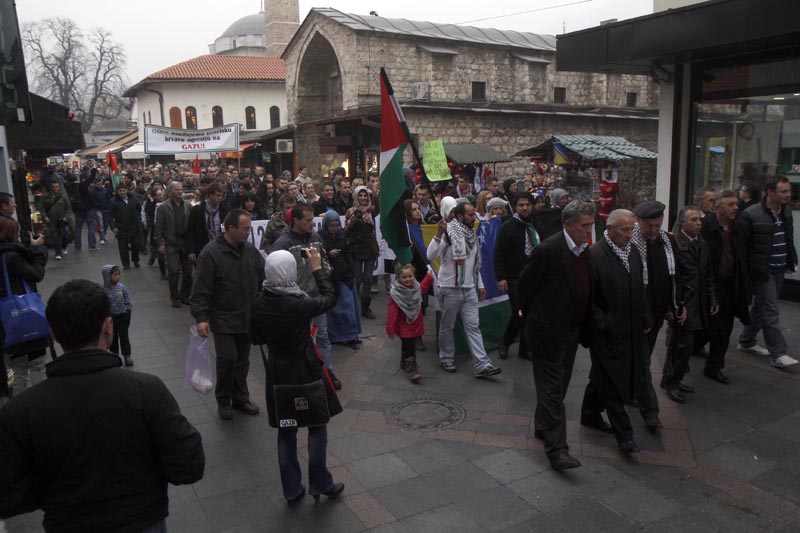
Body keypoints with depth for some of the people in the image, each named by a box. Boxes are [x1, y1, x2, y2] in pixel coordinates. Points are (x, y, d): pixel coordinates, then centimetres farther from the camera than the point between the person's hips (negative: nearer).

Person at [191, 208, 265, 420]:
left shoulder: (251, 250, 2)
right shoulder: (211, 254, -14)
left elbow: (263, 279, 10)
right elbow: (201, 290, -15)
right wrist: (201, 317, -21)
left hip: (247, 318, 5)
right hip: (223, 319, -5)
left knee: (242, 360, 14)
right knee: (227, 358, -7)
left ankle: (240, 398, 30)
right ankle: (223, 401, 16)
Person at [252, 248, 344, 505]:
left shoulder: (260, 304, -8)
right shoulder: (299, 304, -24)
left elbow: (260, 337, 6)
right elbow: (330, 297, -9)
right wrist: (317, 268, -3)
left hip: (277, 373, 5)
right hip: (306, 373, -5)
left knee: (286, 434, 16)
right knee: (317, 429, 14)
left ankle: (292, 491, 26)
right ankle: (319, 484, 24)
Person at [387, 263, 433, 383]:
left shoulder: (416, 287, 0)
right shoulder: (395, 293, -19)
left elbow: (423, 288, 27)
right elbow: (392, 312, -19)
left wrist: (429, 276, 21)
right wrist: (390, 329, -19)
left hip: (416, 325, 6)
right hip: (404, 326, -6)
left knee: (407, 346, 21)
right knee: (409, 348, -7)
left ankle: (404, 364, 39)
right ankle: (412, 370, -2)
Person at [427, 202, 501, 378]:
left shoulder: (471, 234, 10)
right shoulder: (448, 232, -12)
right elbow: (430, 256, -24)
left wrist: (480, 284, 18)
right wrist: (438, 234, -35)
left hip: (469, 289, 6)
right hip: (449, 289, -6)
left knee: (473, 327, 3)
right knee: (447, 326, 9)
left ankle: (482, 365, 2)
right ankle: (447, 358, 27)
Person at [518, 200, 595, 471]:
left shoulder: (584, 251, 6)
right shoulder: (548, 250, -20)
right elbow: (524, 285, -11)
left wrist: (584, 327, 15)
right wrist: (531, 314, 0)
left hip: (571, 331, 8)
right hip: (548, 331, -8)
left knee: (558, 385, 19)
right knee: (552, 389, -4)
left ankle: (542, 427, 36)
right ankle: (556, 448, 1)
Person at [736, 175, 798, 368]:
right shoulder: (751, 215, -16)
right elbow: (740, 245, -15)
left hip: (779, 269, 8)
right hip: (762, 270, -7)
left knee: (760, 306, 17)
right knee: (771, 311, -6)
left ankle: (746, 342, 30)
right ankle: (778, 354, 0)